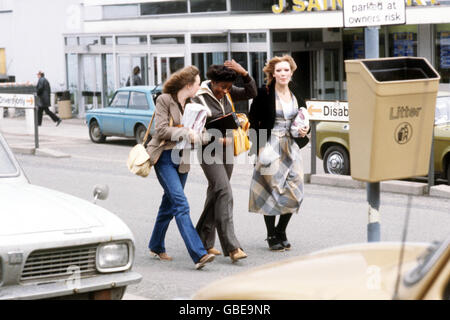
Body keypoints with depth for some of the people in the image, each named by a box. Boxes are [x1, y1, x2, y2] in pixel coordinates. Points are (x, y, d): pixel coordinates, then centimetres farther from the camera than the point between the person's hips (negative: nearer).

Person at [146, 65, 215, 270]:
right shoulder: (164, 100, -8)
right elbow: (161, 130, -15)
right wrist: (185, 133, -20)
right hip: (165, 157, -7)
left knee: (169, 204, 14)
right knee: (181, 204, -15)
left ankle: (156, 247, 31)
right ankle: (198, 254, -24)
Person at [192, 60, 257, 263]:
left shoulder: (227, 94, 6)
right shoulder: (199, 100, -12)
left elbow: (251, 93, 1)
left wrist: (244, 74, -14)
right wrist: (216, 139, -24)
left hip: (226, 149, 7)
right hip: (209, 150, -7)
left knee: (215, 194, 11)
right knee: (224, 192, -18)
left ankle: (204, 241, 23)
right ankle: (231, 247, -23)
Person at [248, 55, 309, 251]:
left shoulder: (296, 95, 9)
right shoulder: (264, 94, -6)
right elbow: (253, 121, -3)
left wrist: (304, 130, 2)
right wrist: (261, 145, -10)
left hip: (291, 148, 5)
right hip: (271, 146, -5)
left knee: (294, 192, 1)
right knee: (272, 191, -5)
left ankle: (281, 232, 18)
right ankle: (272, 236, 7)